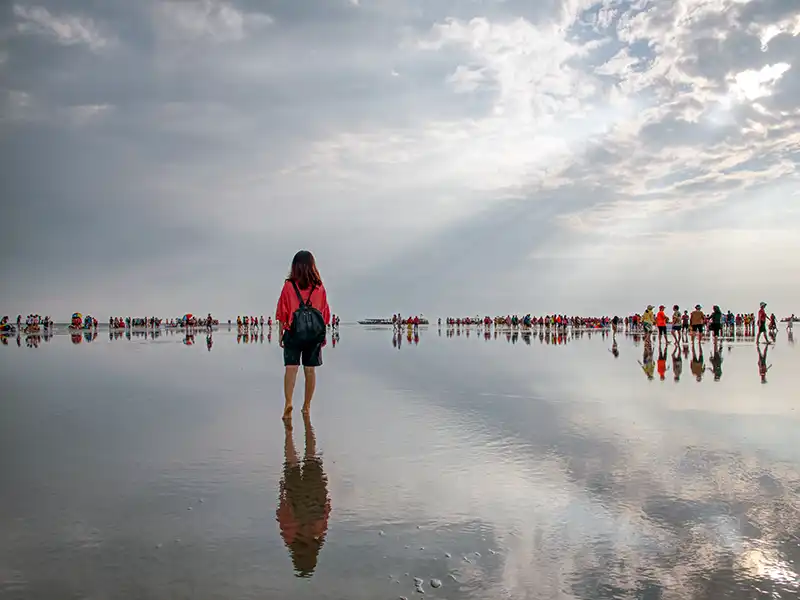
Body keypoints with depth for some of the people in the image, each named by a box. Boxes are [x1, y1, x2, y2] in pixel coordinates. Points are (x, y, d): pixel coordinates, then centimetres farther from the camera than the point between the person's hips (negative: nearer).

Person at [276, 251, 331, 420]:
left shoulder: (289, 286, -5)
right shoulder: (320, 288, 0)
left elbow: (282, 312, -2)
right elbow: (324, 314, 4)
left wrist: (281, 333, 6)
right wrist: (323, 335, 13)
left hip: (293, 333, -2)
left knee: (291, 368, -4)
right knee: (310, 370, 10)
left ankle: (288, 403, -21)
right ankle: (306, 406, 21)